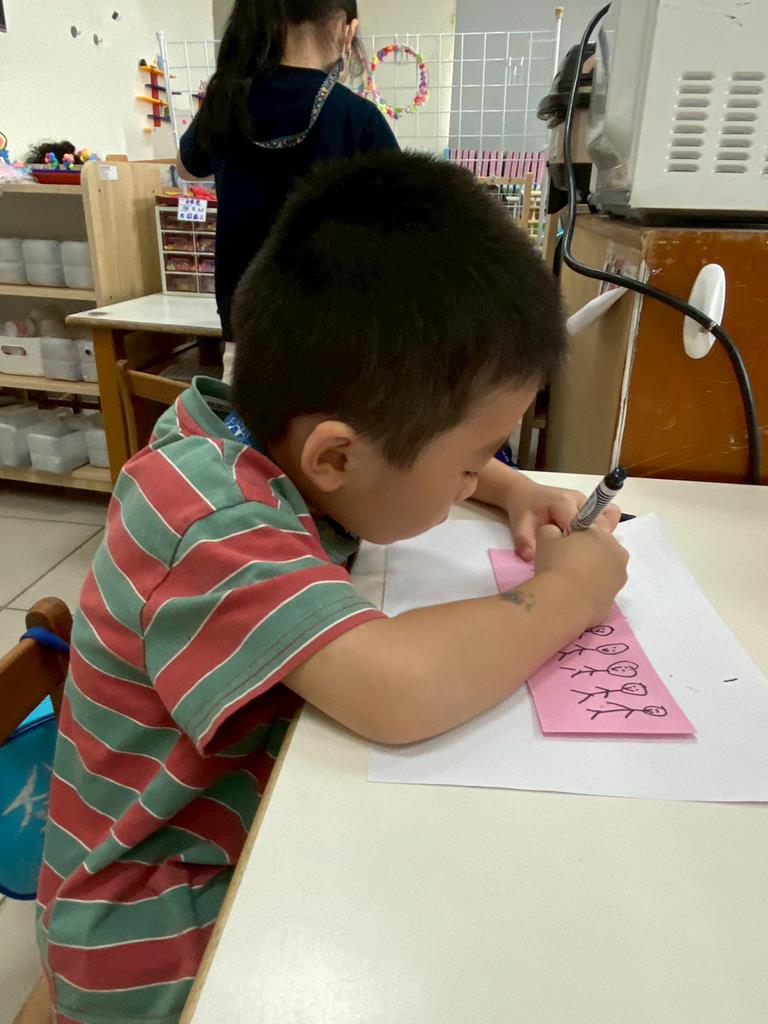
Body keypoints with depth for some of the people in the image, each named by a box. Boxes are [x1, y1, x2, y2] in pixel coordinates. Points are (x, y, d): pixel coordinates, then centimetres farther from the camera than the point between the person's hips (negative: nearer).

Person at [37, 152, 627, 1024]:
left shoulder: (274, 432, -8)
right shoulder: (210, 529, -33)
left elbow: (415, 446, 12)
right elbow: (399, 689, -47)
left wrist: (512, 491, -4)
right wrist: (564, 596, -28)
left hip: (252, 825, 7)